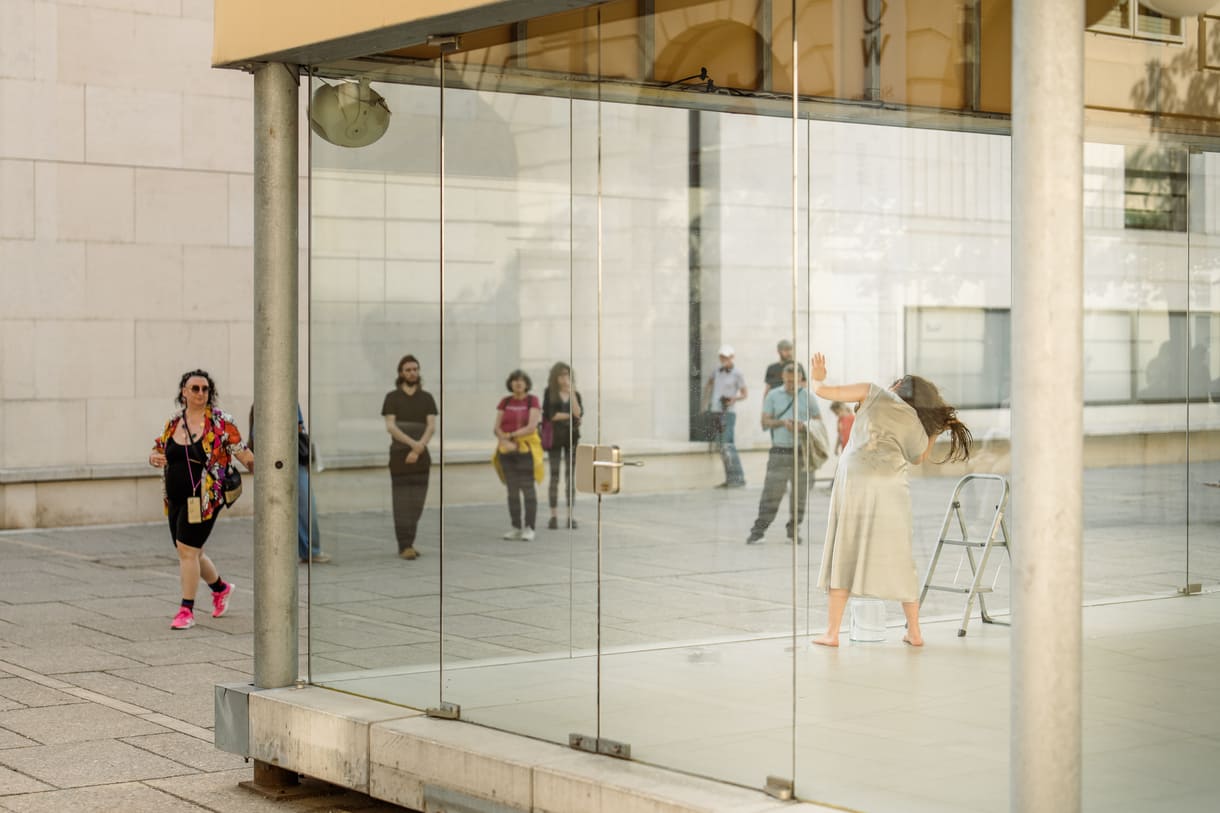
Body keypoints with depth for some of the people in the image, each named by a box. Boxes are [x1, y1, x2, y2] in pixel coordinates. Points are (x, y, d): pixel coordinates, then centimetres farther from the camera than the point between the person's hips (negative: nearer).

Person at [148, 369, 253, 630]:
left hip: (203, 498, -6)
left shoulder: (220, 422, -6)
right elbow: (158, 452, 17)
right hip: (175, 499, 6)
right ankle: (221, 588, 41)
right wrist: (154, 458, -6)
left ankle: (187, 610, -3)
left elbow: (243, 454, -5)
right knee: (191, 553, 15)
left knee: (187, 550, -12)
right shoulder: (173, 422, 8)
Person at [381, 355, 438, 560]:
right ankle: (404, 547, -6)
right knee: (402, 502, -6)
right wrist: (413, 443, -22)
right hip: (399, 455, -3)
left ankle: (409, 543, 14)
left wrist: (418, 449, -17)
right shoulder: (392, 397, 0)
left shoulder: (427, 398, 8)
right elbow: (390, 427, -11)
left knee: (417, 502, 4)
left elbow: (432, 427, -2)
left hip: (421, 457, 3)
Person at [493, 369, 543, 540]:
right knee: (512, 489, 5)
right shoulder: (505, 402, 10)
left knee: (527, 488, -5)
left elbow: (531, 427, -11)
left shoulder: (532, 401, -1)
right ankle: (516, 527, 10)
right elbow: (496, 427, 4)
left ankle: (529, 528, -3)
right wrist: (505, 442, -14)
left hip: (526, 448, -4)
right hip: (507, 449, 4)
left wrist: (511, 435, -11)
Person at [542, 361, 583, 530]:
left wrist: (571, 393, -11)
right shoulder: (549, 392, 0)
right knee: (554, 477, -2)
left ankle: (570, 516, 4)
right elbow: (550, 415, -9)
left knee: (570, 476, 1)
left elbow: (579, 413, -7)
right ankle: (554, 516, 1)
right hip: (555, 438, -2)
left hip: (571, 437, 2)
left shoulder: (576, 394, 8)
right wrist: (571, 415, -3)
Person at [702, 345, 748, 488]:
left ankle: (739, 479, -16)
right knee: (722, 449, 6)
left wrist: (734, 399, -20)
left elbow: (745, 394, -1)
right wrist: (705, 404, 21)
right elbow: (708, 385, 28)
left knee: (728, 447, -16)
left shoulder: (737, 374, -5)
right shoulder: (718, 371, 11)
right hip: (714, 413, 6)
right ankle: (729, 480, 10)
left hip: (727, 413, -6)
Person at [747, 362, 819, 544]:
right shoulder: (773, 396, 6)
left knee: (800, 493, 5)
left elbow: (818, 421, 8)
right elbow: (765, 422, 4)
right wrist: (782, 422, -14)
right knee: (771, 492, -5)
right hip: (780, 452, -1)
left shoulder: (807, 396, 6)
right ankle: (758, 531, -1)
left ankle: (793, 530, 16)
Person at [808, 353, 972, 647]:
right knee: (898, 559, 13)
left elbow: (825, 391, 8)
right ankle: (914, 632, 17)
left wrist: (818, 379, 29)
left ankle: (831, 632, 6)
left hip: (854, 481, -1)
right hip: (890, 487, 1)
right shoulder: (918, 430, 12)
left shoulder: (874, 393, 8)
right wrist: (936, 431, 31)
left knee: (844, 557, 6)